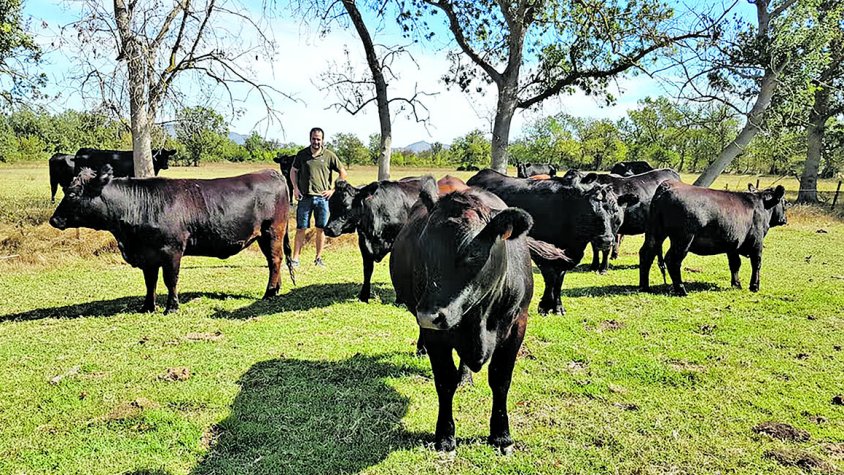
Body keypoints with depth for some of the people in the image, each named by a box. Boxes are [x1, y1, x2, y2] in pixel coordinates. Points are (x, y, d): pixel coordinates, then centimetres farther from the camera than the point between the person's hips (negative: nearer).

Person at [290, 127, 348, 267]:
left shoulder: (329, 156, 1)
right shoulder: (302, 154, 5)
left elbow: (343, 173, 8)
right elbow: (293, 171, 15)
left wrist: (333, 189, 1)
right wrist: (295, 188, 2)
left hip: (322, 198, 0)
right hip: (304, 197, 0)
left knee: (321, 229, 6)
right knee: (300, 229, 1)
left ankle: (318, 258, 18)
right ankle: (295, 259, 5)